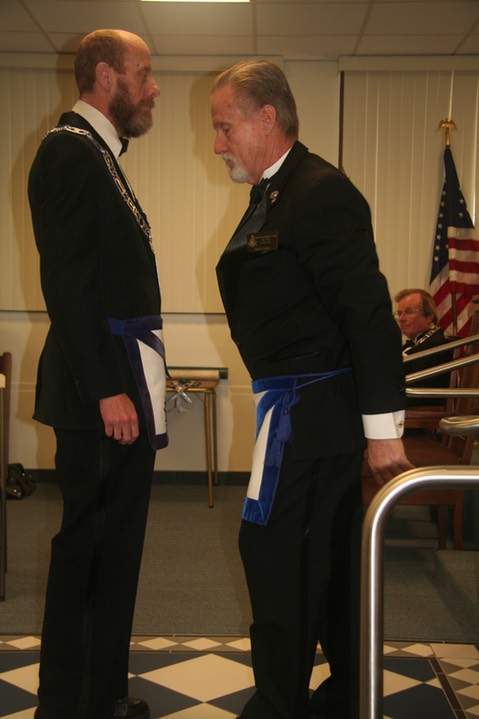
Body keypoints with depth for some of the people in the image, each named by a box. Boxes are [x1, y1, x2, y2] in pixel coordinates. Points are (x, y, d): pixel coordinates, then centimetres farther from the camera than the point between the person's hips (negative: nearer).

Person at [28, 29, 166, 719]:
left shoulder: (100, 153, 19)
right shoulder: (70, 149, -10)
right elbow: (68, 281, -19)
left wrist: (136, 382, 12)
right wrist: (107, 389, -22)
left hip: (125, 380, 10)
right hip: (102, 384, -10)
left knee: (115, 543, 15)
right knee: (89, 545, -1)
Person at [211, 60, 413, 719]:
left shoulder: (321, 193, -16)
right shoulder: (273, 196, 15)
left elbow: (369, 313, -21)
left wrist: (383, 429, -22)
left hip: (307, 409, -10)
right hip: (322, 412, 10)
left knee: (274, 551, -2)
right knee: (332, 557, 17)